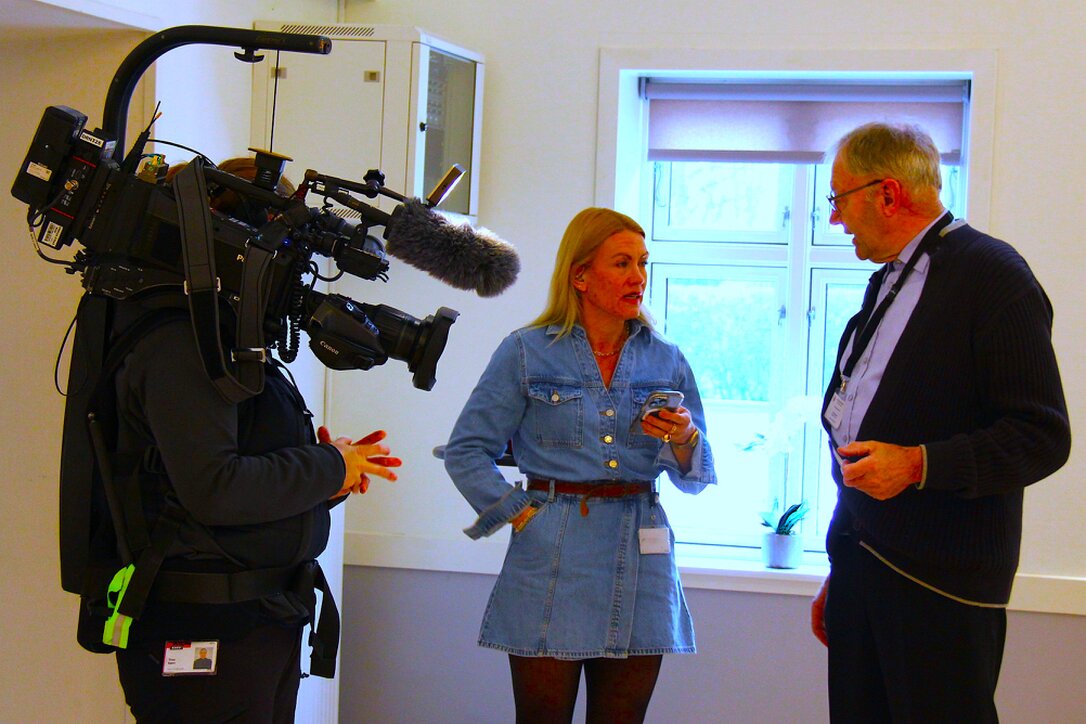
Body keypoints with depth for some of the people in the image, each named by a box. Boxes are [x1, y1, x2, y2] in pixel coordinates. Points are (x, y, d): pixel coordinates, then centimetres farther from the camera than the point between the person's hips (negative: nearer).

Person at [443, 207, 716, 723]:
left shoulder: (667, 361, 11)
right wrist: (520, 514, -6)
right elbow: (465, 451, 3)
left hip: (639, 561, 3)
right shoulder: (526, 352, 3)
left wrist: (685, 440, -8)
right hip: (552, 555, -3)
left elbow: (697, 479, 12)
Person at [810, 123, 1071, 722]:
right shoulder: (889, 282, 18)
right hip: (861, 564, 8)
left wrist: (919, 464, -24)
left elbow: (1043, 437, -15)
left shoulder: (992, 274, -9)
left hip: (939, 585, -8)